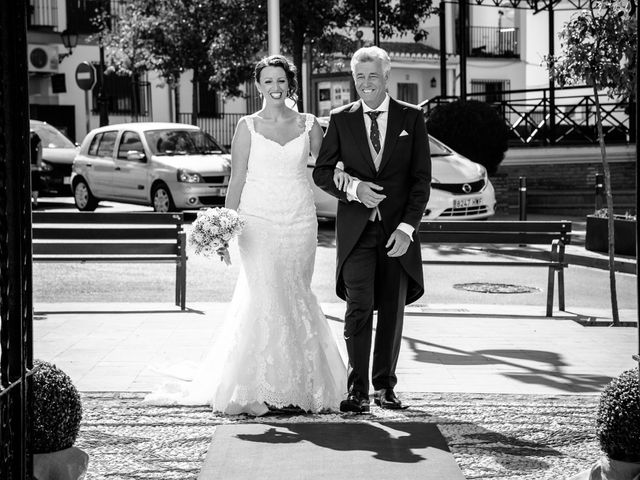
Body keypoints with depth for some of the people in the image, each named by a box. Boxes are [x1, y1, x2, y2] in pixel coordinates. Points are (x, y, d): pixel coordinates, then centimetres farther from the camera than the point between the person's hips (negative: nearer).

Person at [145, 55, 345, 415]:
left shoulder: (309, 125, 8)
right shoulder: (248, 126, 4)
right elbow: (237, 180, 3)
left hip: (300, 222, 2)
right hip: (258, 220, -2)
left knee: (295, 298, 4)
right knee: (266, 297, -11)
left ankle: (297, 384, 12)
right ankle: (263, 388, -5)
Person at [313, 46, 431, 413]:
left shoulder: (412, 117, 4)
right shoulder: (341, 119, 6)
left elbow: (422, 177, 0)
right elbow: (322, 172, 8)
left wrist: (407, 227, -10)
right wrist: (352, 187, -13)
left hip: (398, 230, 1)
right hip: (356, 230, -1)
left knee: (393, 309, 7)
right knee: (359, 306, -9)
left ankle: (385, 385, 20)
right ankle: (358, 389, -5)